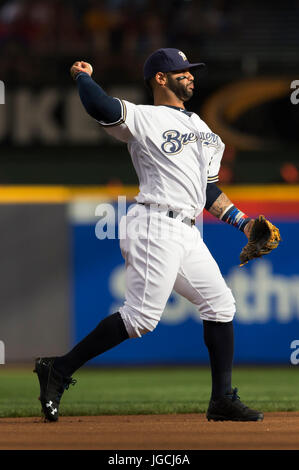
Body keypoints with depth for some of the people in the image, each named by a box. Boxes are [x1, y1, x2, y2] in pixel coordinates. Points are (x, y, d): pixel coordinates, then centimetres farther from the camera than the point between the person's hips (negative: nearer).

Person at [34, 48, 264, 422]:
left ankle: (222, 400, 12)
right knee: (142, 316, -15)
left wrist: (243, 223, 18)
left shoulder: (200, 128, 23)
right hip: (156, 225, -9)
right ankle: (58, 370, -9)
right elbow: (98, 106, -22)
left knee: (220, 305, 6)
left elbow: (208, 191, 26)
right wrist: (82, 75, -3)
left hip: (187, 235, 9)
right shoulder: (143, 118, -3)